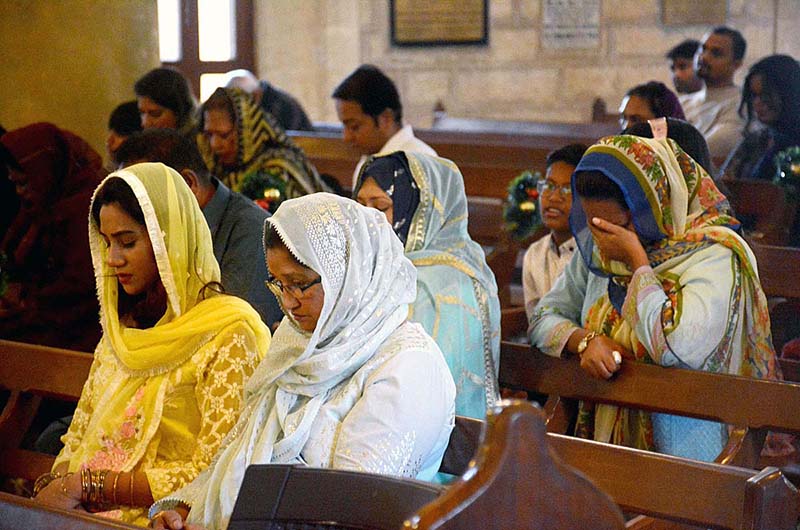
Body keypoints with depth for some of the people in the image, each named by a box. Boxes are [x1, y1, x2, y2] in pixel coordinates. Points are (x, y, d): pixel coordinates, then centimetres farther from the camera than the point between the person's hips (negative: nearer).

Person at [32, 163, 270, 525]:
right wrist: (54, 484, -4)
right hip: (81, 514, 6)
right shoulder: (122, 327, 17)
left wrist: (85, 484, -13)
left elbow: (213, 474, -13)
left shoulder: (228, 334, -7)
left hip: (155, 520, -6)